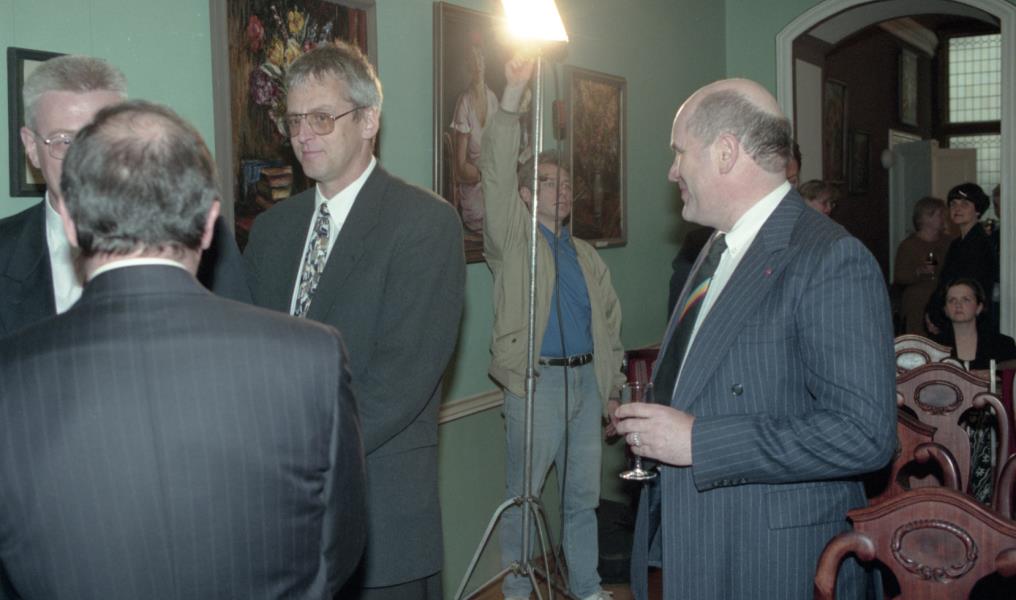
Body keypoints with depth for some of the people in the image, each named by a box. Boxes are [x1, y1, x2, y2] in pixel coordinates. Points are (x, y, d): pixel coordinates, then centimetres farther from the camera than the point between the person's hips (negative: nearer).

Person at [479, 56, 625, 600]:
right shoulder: (512, 238, 0)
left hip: (586, 381, 5)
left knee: (583, 494, 13)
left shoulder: (586, 255, 16)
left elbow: (609, 323, 19)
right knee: (523, 496, 2)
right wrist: (513, 96, -22)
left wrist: (613, 387, 13)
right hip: (536, 381, -5)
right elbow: (496, 172, -14)